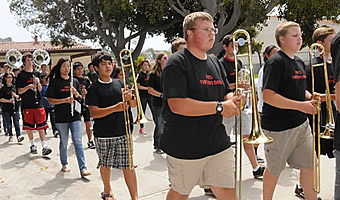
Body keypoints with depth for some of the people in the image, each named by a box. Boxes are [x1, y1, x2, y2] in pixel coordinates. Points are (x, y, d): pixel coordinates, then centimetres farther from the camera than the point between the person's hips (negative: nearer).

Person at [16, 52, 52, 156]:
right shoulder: (21, 75, 1)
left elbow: (40, 90, 11)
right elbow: (20, 91, -1)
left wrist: (38, 83, -9)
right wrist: (28, 87, -19)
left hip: (38, 102, 2)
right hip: (27, 104, -2)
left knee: (41, 125, -3)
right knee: (29, 126, 6)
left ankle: (44, 146, -5)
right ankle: (32, 144, 22)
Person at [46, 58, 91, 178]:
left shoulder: (75, 81, 11)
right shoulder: (54, 82, 0)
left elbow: (80, 98, 15)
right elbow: (50, 100, -5)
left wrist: (76, 94, -7)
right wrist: (65, 100, -17)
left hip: (75, 116, 2)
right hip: (61, 118, -2)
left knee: (78, 142, -4)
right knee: (64, 143, 10)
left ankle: (83, 168, -7)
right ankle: (64, 164, 30)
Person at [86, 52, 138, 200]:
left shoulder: (119, 83, 9)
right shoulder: (94, 88, -3)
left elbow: (134, 105, 13)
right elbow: (94, 113, -14)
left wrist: (129, 98, -11)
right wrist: (116, 108, -25)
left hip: (122, 132, 2)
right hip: (103, 134, -2)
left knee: (128, 165, -1)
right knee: (105, 164, 14)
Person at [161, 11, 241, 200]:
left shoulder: (215, 63, 11)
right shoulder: (177, 63, -13)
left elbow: (225, 94, 18)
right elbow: (176, 105, -24)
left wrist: (233, 100, -7)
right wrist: (219, 107, -23)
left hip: (218, 142, 6)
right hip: (185, 146, -6)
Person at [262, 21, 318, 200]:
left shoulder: (299, 62, 11)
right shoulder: (276, 62, -15)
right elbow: (268, 96, -23)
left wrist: (310, 98, 0)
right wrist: (301, 105, -23)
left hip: (301, 124, 8)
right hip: (278, 127, -7)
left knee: (309, 165, 11)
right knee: (275, 169, 9)